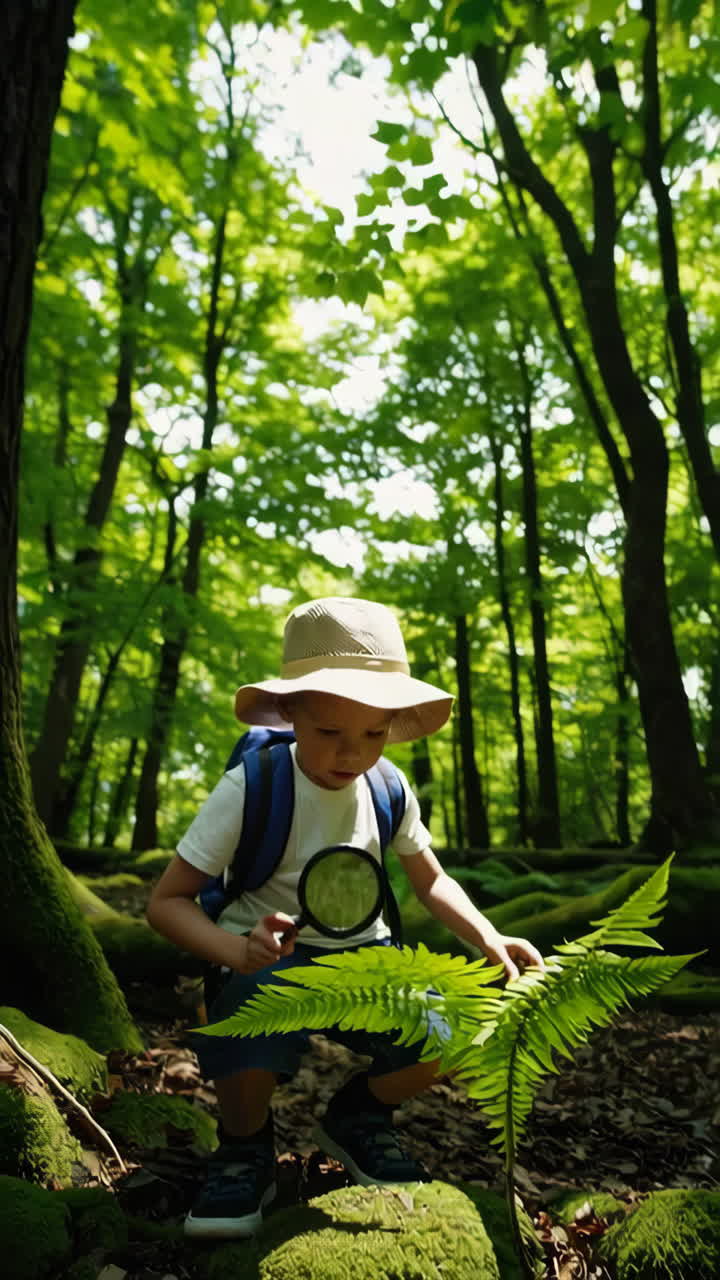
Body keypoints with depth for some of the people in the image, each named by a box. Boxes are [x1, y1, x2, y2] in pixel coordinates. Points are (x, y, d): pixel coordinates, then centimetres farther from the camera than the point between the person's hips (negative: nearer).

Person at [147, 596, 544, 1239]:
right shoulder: (252, 788, -19)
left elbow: (431, 880, 11)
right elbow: (167, 900, -15)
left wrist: (488, 937, -7)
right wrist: (240, 951, -34)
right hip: (269, 957, -4)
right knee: (247, 1060, -36)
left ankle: (357, 1117, 14)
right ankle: (246, 1148, 3)